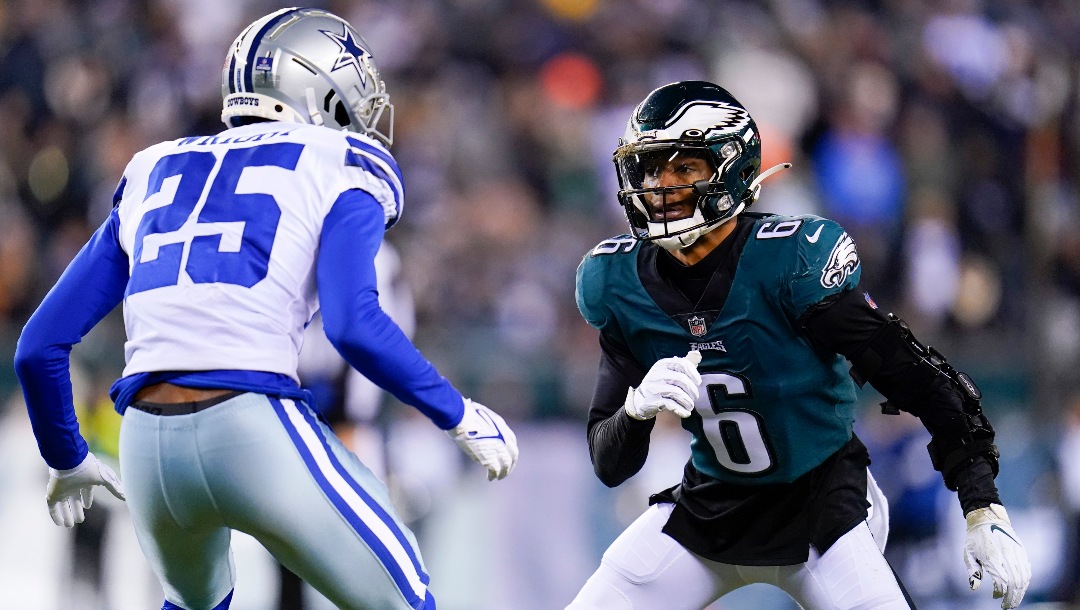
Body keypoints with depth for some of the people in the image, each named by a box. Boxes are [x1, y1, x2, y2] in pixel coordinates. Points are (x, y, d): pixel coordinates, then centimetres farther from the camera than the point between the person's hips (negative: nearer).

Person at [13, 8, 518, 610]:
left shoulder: (154, 177, 23)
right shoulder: (341, 173, 7)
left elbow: (40, 345, 21)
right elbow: (354, 328, -11)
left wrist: (67, 459, 36)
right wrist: (460, 416, 1)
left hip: (147, 447, 6)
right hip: (256, 426, -5)